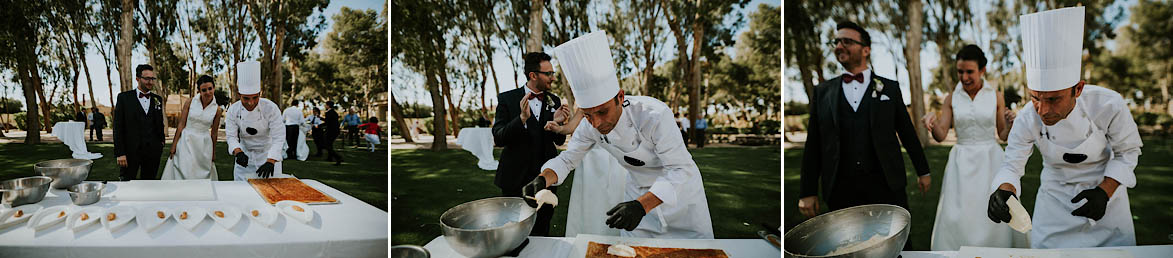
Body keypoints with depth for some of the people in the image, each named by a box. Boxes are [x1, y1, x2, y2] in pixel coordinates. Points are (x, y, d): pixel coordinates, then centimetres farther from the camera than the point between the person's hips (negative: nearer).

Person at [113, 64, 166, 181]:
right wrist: (120, 153, -10)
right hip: (130, 151, -3)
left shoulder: (158, 100, 11)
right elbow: (118, 127, -4)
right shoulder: (124, 97, 0)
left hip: (152, 152, 3)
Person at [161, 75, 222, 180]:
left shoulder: (217, 109, 0)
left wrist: (213, 153, 11)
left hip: (204, 145, 1)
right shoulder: (190, 103, -3)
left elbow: (214, 132, 7)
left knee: (202, 175, 5)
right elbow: (181, 124, 0)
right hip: (186, 142, -1)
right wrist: (174, 145, -1)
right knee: (184, 173, -5)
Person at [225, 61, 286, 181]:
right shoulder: (233, 110, -11)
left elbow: (278, 137, -23)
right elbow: (231, 136, -9)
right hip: (245, 156, 2)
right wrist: (238, 153, -30)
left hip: (268, 154, -2)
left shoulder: (271, 108, -20)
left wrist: (270, 162, -35)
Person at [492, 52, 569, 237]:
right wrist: (522, 118, -26)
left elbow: (559, 141, 10)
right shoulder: (507, 99, -4)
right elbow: (498, 139, -11)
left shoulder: (554, 101, 6)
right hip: (516, 180, -3)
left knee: (541, 234, 9)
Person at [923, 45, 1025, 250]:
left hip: (990, 161, 0)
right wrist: (932, 123, -21)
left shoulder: (996, 96, 3)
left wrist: (1010, 123, -13)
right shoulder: (952, 98, 4)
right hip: (961, 164, 1)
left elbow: (1003, 135, 7)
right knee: (957, 218, -4)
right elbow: (941, 135, 0)